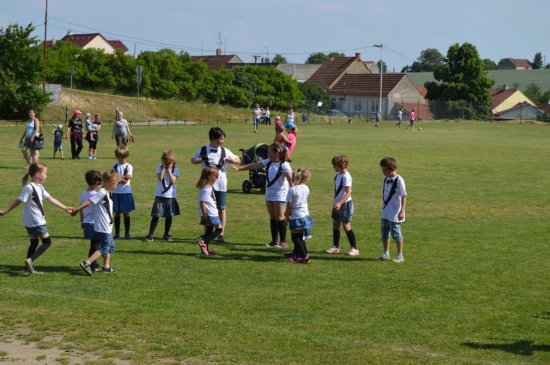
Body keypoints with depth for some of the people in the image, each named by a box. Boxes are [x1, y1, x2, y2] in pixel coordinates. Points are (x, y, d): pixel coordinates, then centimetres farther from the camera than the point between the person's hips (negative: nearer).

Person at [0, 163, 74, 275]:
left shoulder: (40, 187, 10)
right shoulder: (29, 188, -18)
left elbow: (51, 199, 9)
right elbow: (18, 201, -15)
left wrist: (65, 208, 5)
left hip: (30, 222, 9)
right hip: (35, 222, -9)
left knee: (34, 243, 15)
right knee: (47, 242, -3)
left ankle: (29, 268, 20)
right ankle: (30, 260, -9)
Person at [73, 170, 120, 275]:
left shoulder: (105, 193, 12)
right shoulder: (102, 193, -18)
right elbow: (89, 202, -22)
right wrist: (77, 210, -23)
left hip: (106, 227, 10)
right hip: (103, 228, -10)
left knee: (111, 246, 19)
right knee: (104, 249, -9)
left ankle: (106, 266, 26)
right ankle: (87, 263, -14)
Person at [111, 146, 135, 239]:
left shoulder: (129, 167, -1)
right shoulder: (114, 166, 8)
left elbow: (126, 180, -13)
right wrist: (123, 178, -15)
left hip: (126, 193, -2)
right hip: (116, 192, 2)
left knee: (126, 213, 3)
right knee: (117, 214, 6)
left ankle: (127, 233, 11)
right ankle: (117, 233, 12)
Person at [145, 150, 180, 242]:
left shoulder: (175, 169, 1)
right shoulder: (160, 167, 2)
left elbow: (173, 180, -14)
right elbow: (160, 178, -16)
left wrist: (169, 169, -12)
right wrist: (164, 168, -12)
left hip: (171, 196, 1)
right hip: (160, 196, -1)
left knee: (169, 216, 8)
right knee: (156, 216, -4)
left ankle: (166, 235, 22)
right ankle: (150, 235, -2)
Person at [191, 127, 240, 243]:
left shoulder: (224, 151, 2)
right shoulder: (203, 150, 1)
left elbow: (238, 160, 9)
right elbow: (192, 160, 13)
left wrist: (232, 160, -13)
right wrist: (199, 160, -9)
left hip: (221, 185, 0)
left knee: (222, 209, -1)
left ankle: (221, 234, 3)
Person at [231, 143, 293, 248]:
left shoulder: (284, 165, -15)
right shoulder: (268, 162, 5)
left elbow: (290, 179, -22)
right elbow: (254, 166, 7)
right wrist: (239, 168, 1)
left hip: (280, 195, -7)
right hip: (269, 194, 7)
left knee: (279, 217, -7)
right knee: (272, 217, 10)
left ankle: (283, 241, 1)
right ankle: (274, 241, 16)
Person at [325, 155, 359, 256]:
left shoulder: (346, 176, -19)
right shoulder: (338, 175, 8)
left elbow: (348, 192, -25)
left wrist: (340, 203, -33)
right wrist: (335, 202, 22)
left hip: (345, 204, -9)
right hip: (337, 204, 9)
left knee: (346, 226, -6)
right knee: (335, 224, 11)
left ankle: (354, 249, 0)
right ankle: (335, 247, 20)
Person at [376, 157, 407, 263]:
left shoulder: (399, 180, -14)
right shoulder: (386, 179, 8)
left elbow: (404, 196, -13)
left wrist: (402, 211, -17)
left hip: (394, 214, -7)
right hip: (385, 212, 7)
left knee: (396, 234, -1)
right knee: (384, 233, 11)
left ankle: (400, 255, 9)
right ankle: (386, 254, 22)